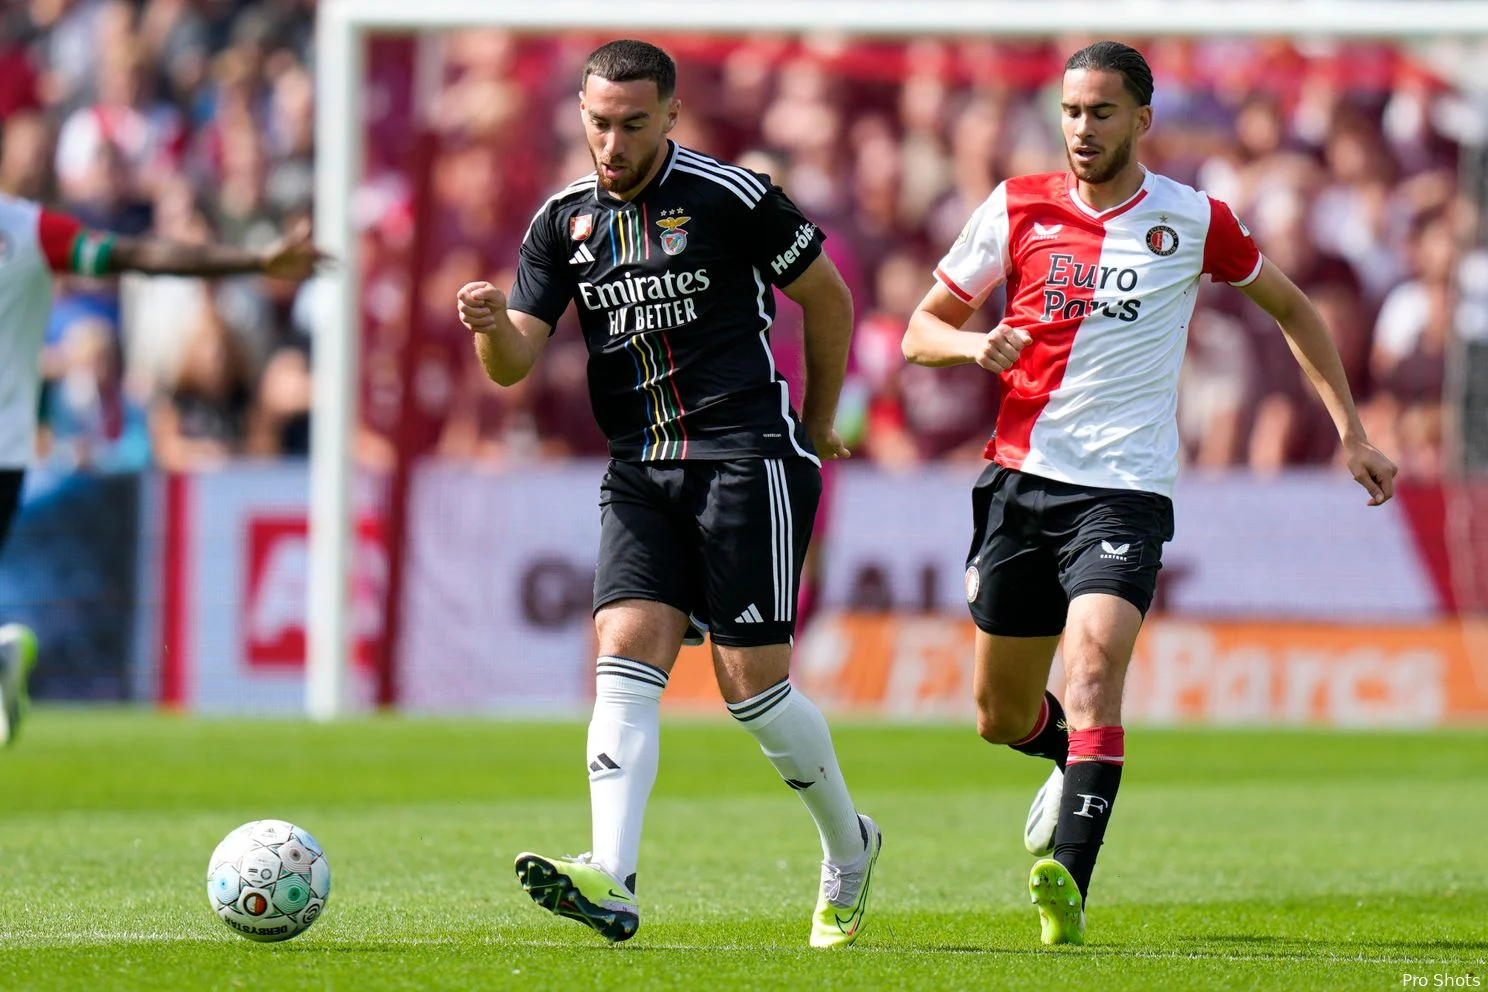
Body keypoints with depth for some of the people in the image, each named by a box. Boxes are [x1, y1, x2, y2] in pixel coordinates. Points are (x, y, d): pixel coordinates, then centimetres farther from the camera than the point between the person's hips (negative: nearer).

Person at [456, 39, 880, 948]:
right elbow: (517, 364, 4)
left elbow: (828, 297, 5)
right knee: (625, 663, -13)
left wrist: (819, 428, 13)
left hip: (744, 456, -5)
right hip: (640, 473, 5)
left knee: (751, 685, -5)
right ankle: (612, 883, -25)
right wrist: (492, 327, -20)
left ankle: (848, 846, 20)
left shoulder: (731, 197, -7)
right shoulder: (564, 222, 7)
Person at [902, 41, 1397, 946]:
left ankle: (1068, 883, -32)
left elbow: (1291, 308, 16)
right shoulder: (1017, 210, 3)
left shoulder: (1193, 221, 1)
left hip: (1125, 489, -3)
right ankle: (1078, 766, 45)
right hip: (1023, 477, 3)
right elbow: (922, 329, 9)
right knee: (1003, 718, 11)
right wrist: (976, 345, -14)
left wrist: (1353, 433, 13)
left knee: (1094, 668, -26)